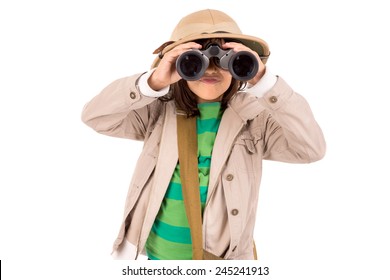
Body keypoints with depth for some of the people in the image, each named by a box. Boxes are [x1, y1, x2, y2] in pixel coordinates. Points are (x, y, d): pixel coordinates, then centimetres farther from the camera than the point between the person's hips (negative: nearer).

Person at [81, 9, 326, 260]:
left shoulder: (254, 118, -10)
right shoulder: (159, 113, -6)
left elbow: (311, 148, -22)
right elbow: (95, 116, -15)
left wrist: (263, 82, -31)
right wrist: (152, 83, -30)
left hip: (222, 255, -1)